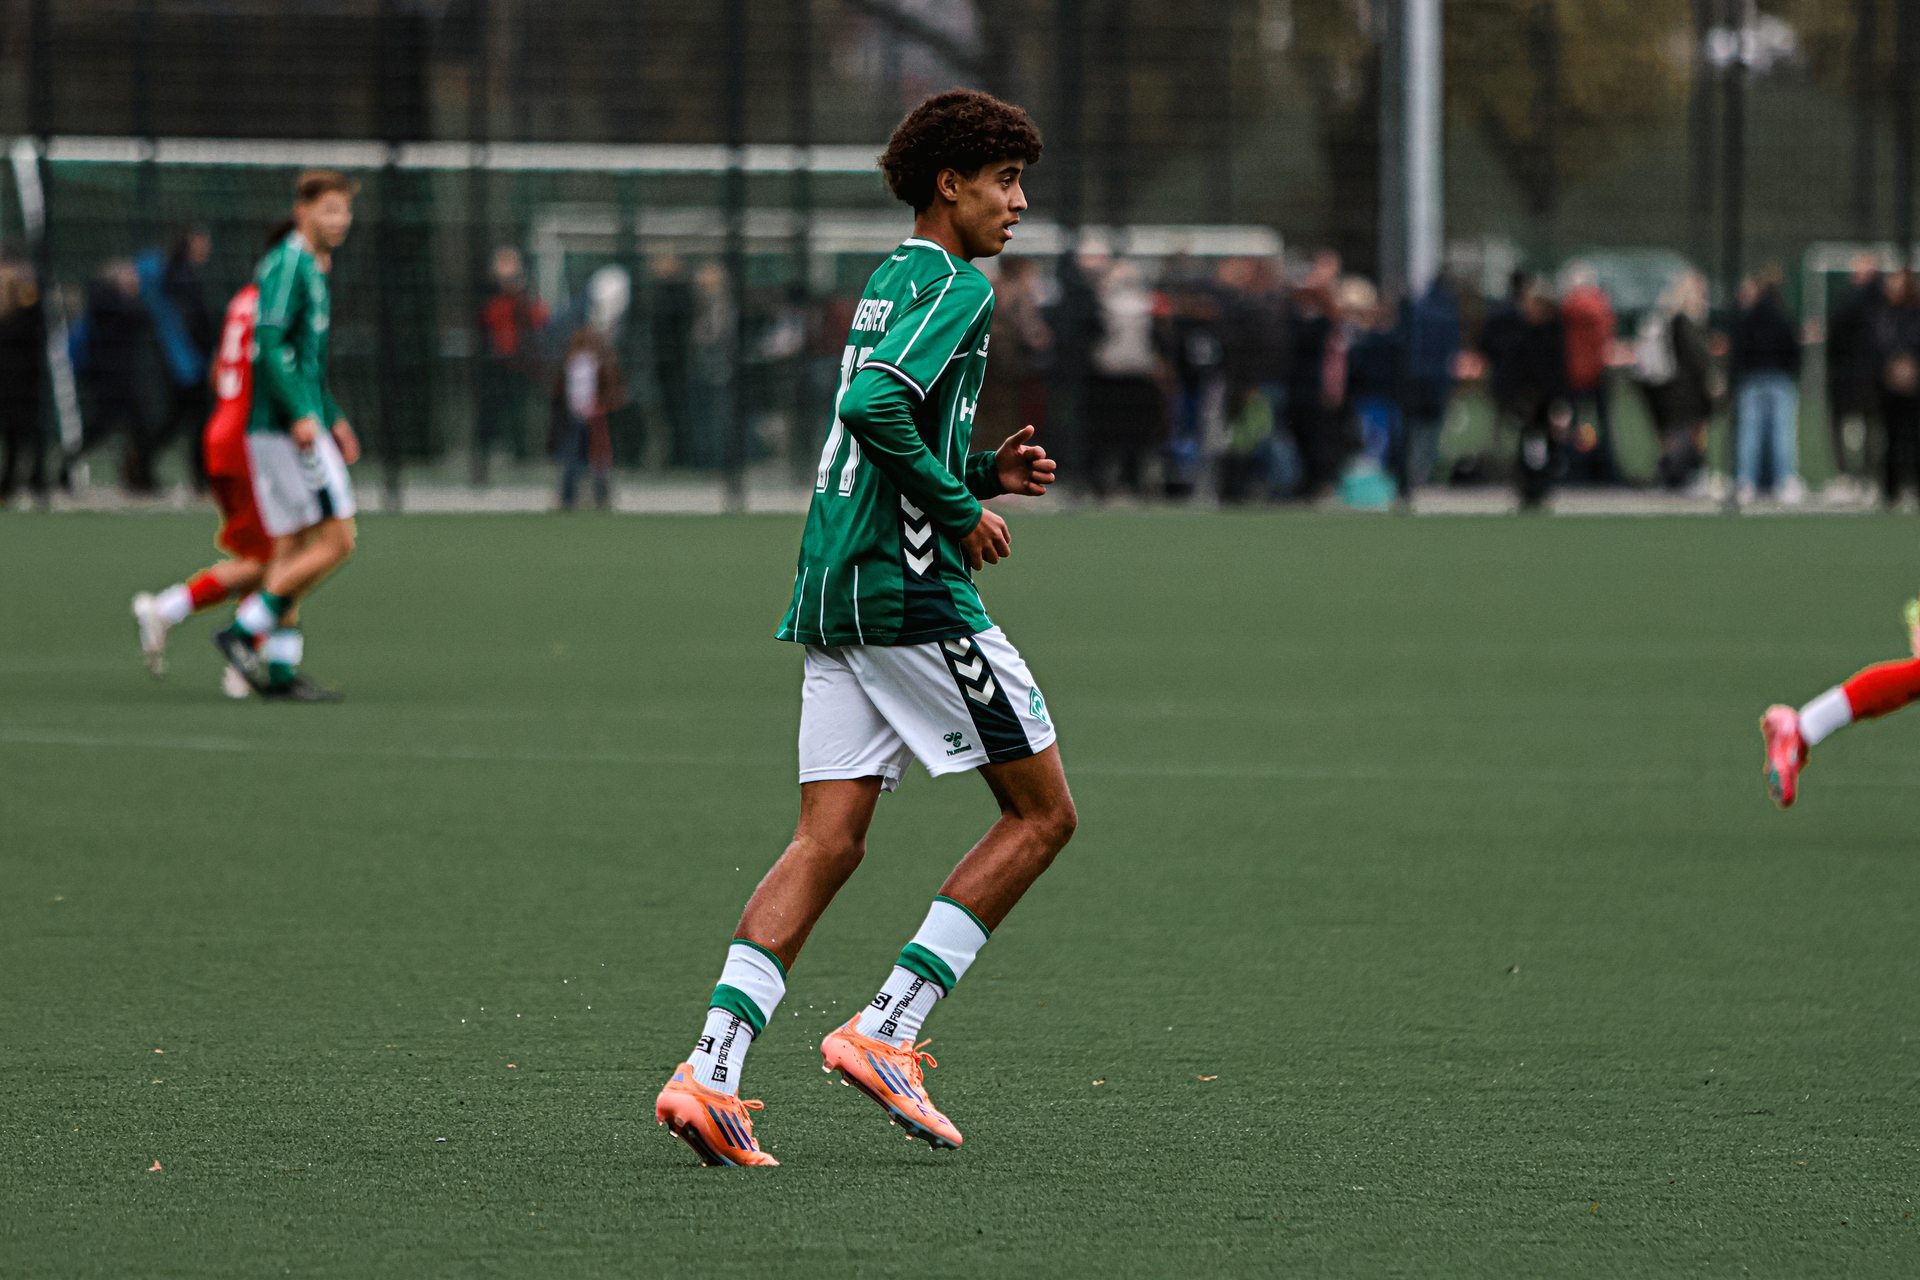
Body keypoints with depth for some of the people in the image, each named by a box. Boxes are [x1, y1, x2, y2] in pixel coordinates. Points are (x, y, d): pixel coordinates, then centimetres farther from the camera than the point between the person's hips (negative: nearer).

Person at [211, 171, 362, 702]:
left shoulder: (312, 269, 20)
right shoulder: (287, 264, -11)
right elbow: (268, 344, -21)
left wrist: (333, 418, 25)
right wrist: (300, 414, -26)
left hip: (300, 426, 10)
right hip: (285, 428, -10)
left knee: (292, 549, 7)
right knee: (335, 540, -11)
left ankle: (279, 667, 6)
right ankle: (244, 630, -12)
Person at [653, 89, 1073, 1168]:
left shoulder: (889, 285, 21)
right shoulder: (956, 287, -9)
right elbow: (876, 404, -24)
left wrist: (988, 471, 16)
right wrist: (962, 510, -14)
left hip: (831, 593, 9)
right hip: (912, 591, -9)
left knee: (828, 843, 4)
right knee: (1042, 813, 2)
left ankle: (712, 1070, -9)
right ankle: (886, 1032, -3)